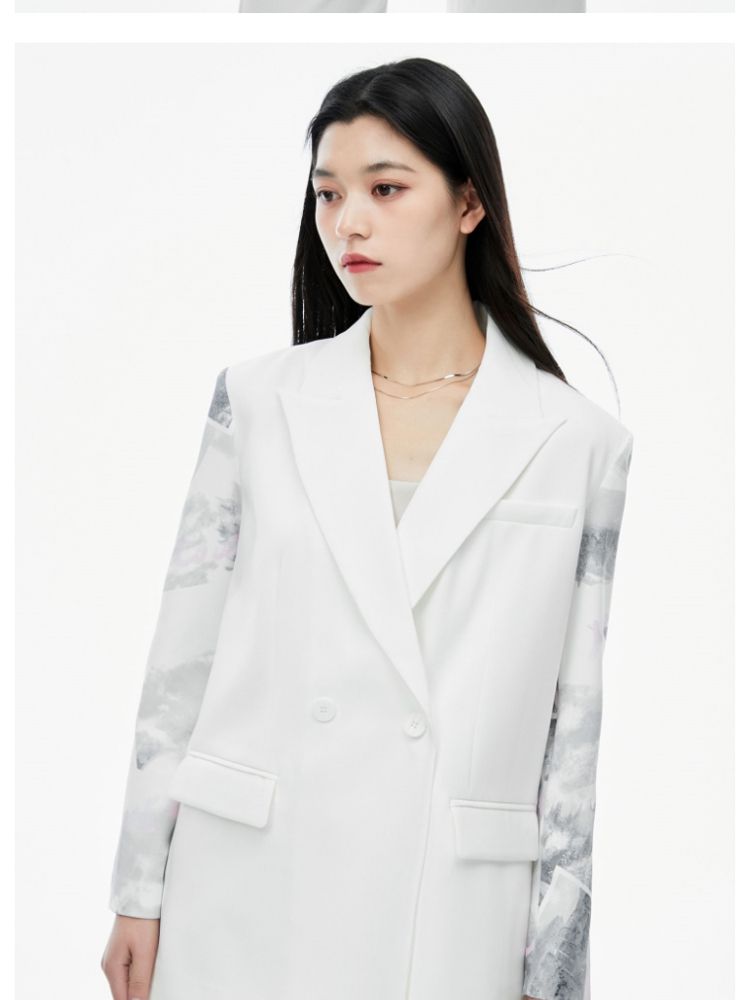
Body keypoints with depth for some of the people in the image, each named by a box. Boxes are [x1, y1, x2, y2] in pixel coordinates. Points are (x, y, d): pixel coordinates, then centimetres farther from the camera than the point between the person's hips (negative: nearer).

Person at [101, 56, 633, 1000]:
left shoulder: (579, 442, -3)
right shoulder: (258, 399, 0)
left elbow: (577, 727, 0)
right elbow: (183, 656, 3)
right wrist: (139, 894, 4)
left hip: (449, 919, -1)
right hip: (245, 907, 1)